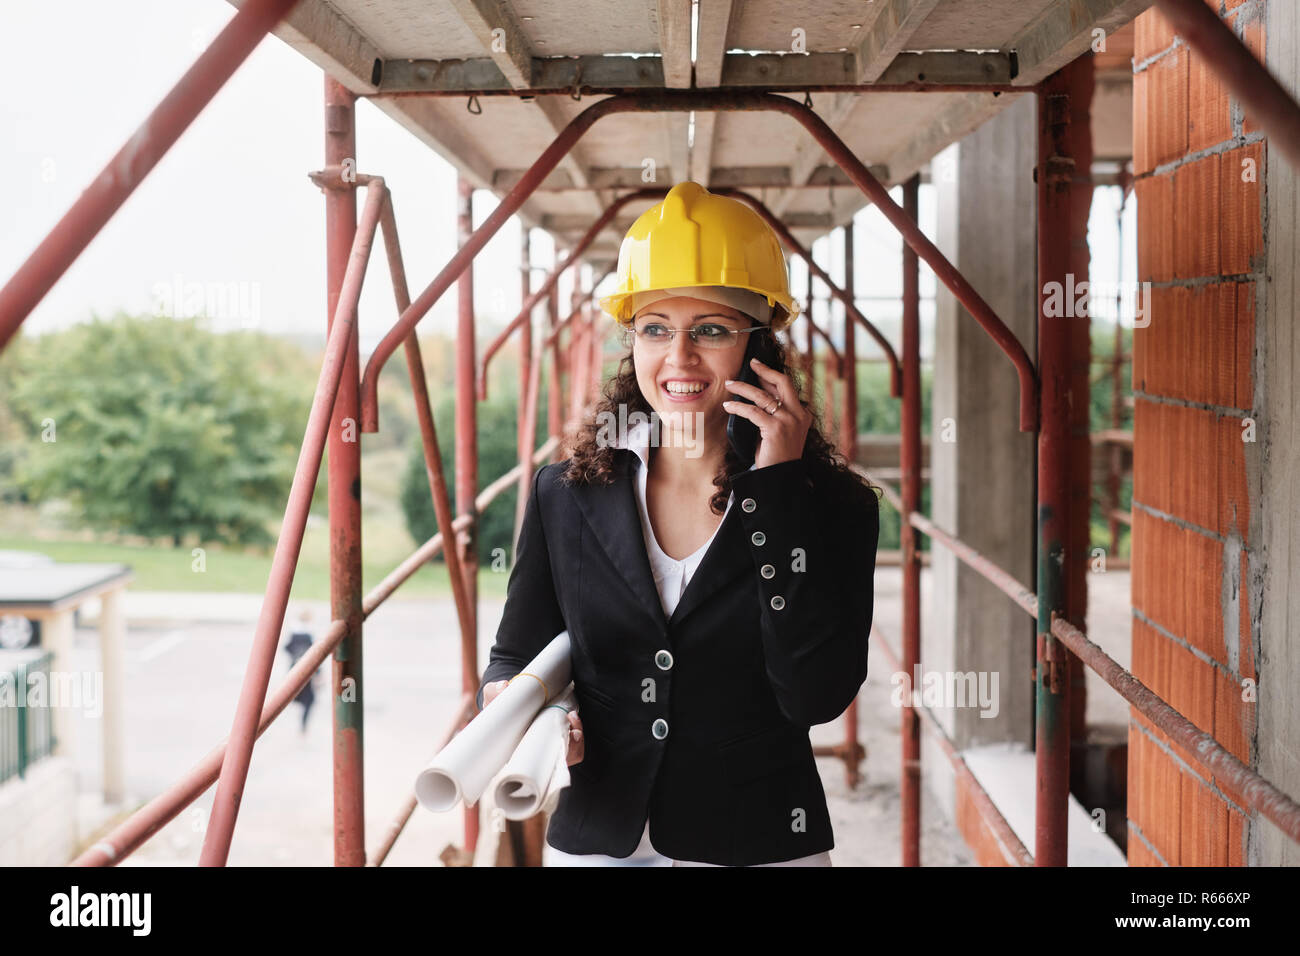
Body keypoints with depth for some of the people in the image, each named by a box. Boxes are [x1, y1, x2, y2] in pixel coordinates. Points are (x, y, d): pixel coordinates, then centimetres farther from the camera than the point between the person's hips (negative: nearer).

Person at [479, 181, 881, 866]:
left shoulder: (833, 505, -8)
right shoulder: (566, 494, -2)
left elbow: (817, 694, -20)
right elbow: (517, 653, 4)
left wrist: (778, 485, -20)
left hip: (762, 846, -1)